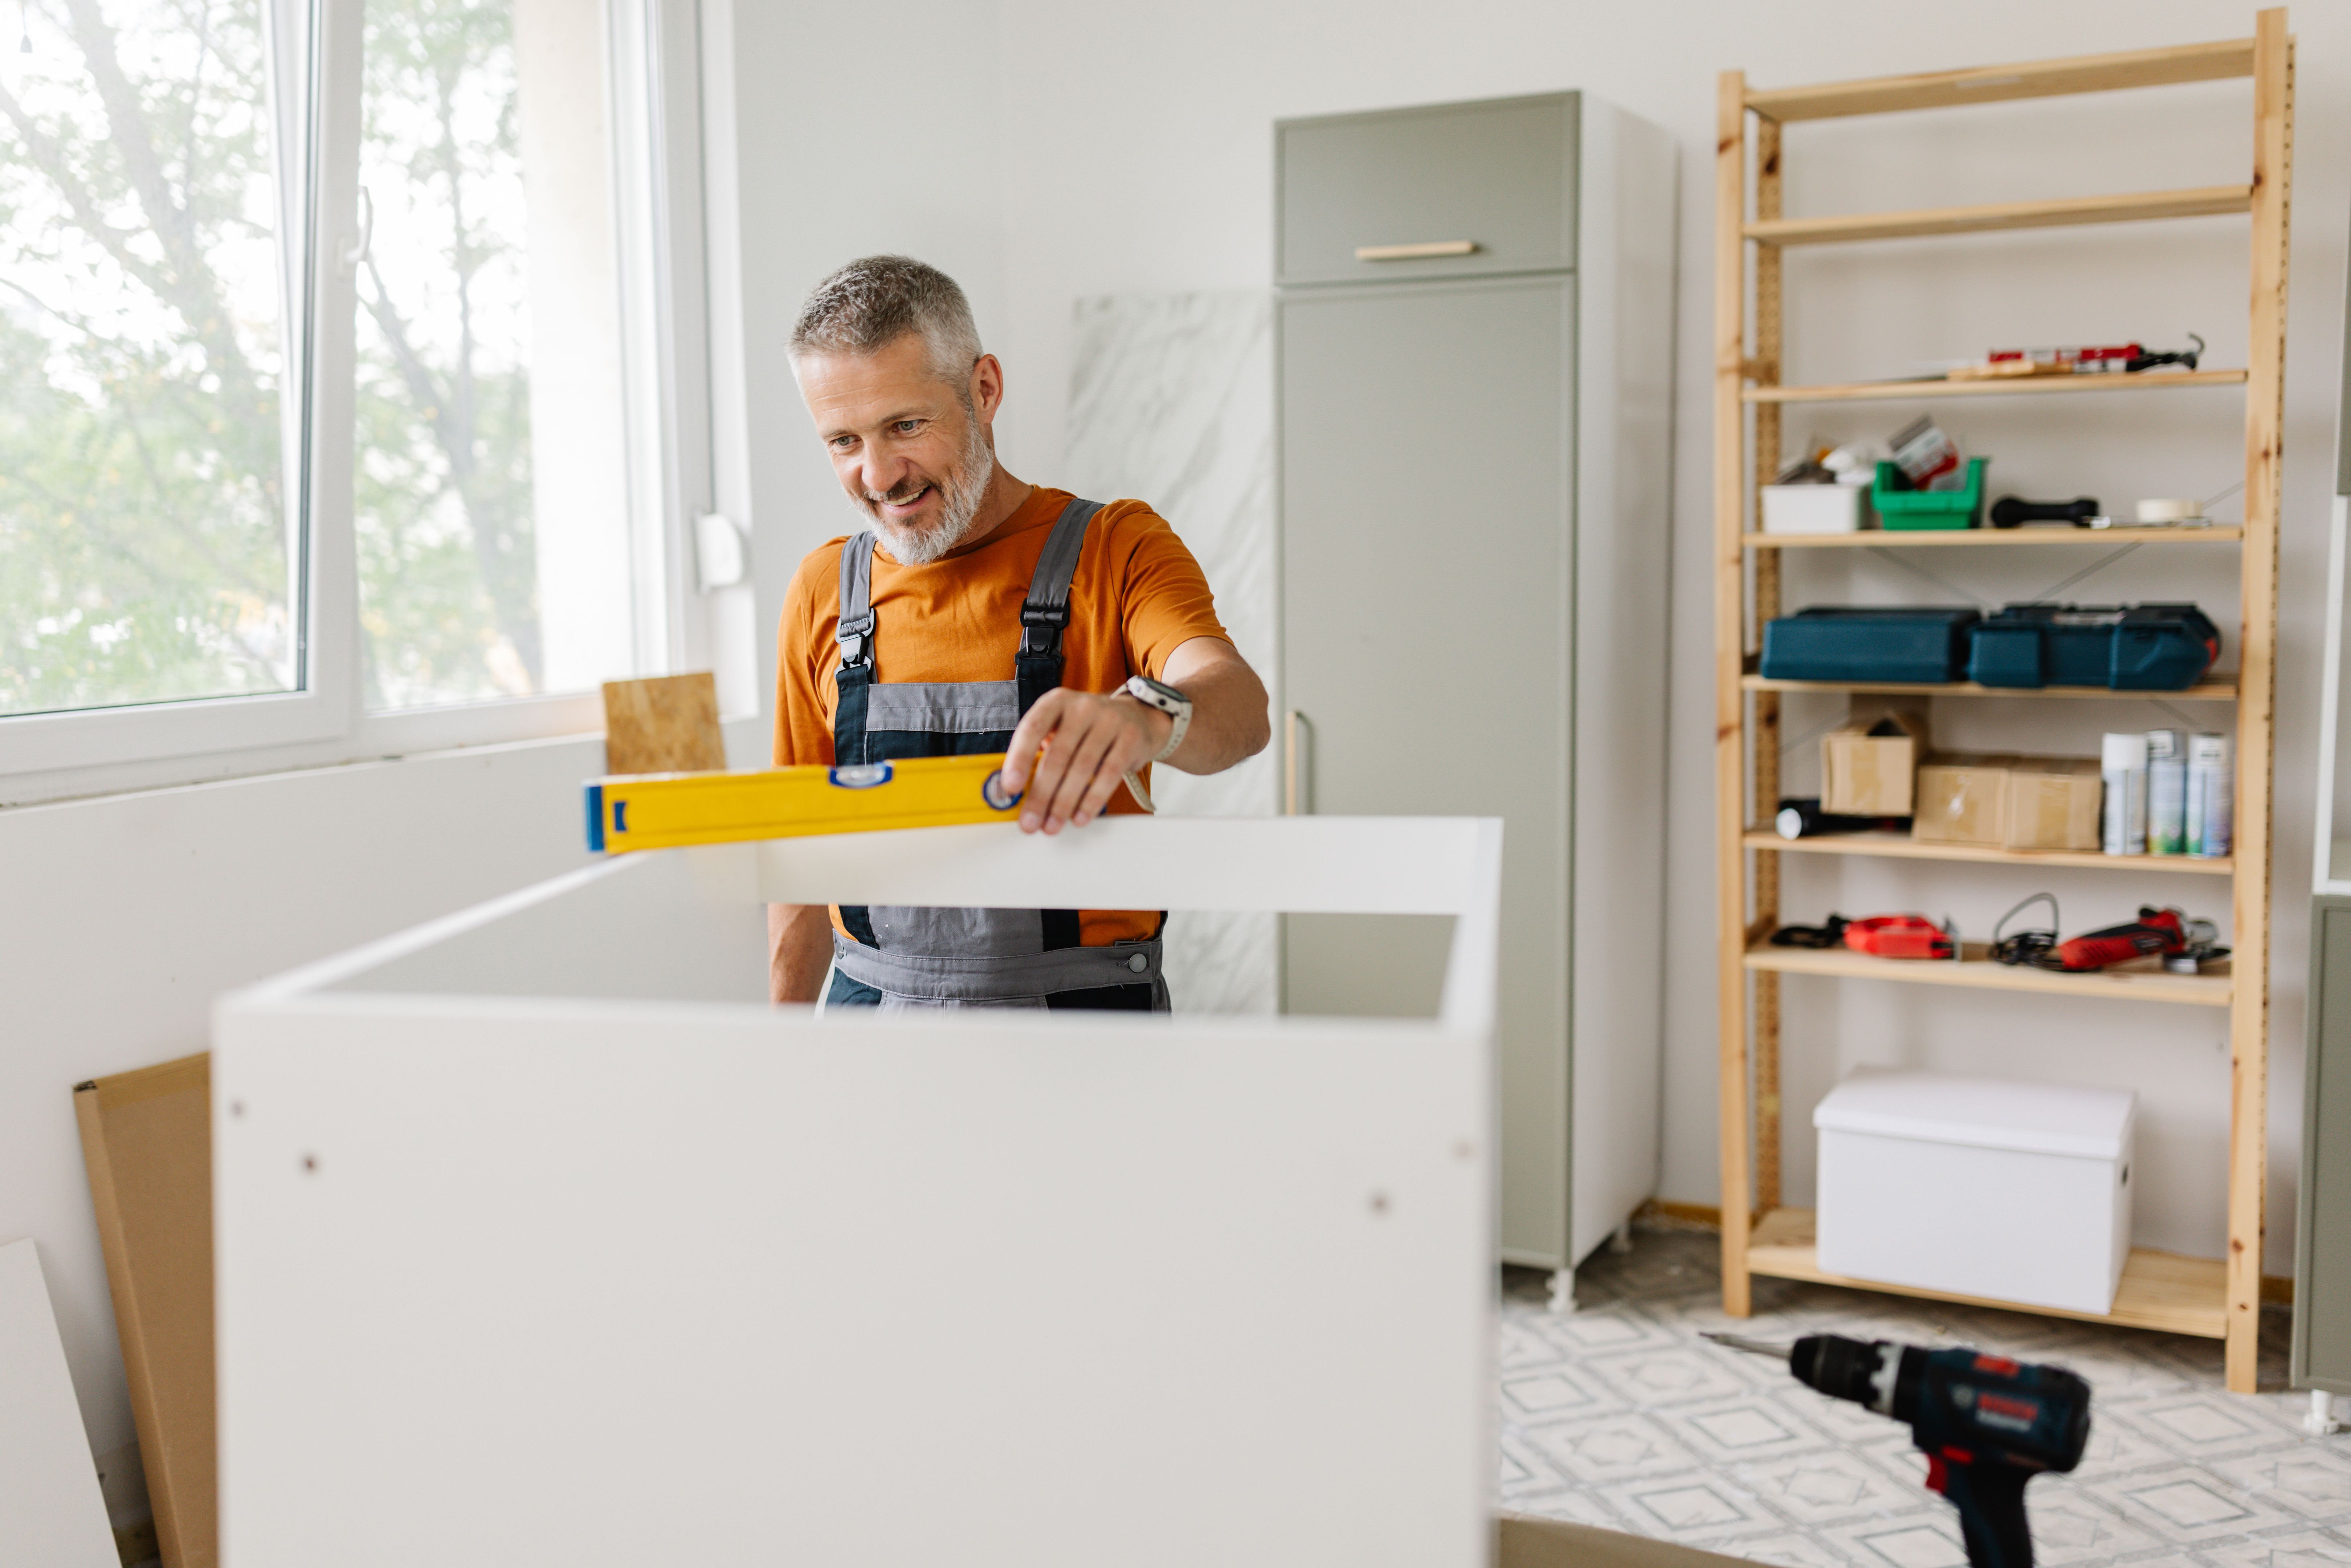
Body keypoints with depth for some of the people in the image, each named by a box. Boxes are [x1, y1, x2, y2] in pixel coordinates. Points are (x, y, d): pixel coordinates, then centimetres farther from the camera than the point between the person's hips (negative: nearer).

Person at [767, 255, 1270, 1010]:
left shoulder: (1114, 549, -2)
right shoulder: (822, 591, 9)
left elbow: (1239, 707, -22)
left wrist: (1144, 717, -44)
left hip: (1083, 1007, -3)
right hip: (871, 1003, 4)